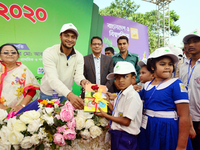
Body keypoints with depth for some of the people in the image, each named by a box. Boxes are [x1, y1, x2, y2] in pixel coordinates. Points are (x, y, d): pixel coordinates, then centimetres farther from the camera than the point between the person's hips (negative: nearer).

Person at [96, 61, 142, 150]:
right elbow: (117, 113, 9)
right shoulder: (120, 95, 8)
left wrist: (105, 115, -14)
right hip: (116, 135, 8)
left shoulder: (132, 96, -20)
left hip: (125, 138, -8)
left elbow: (126, 121, -21)